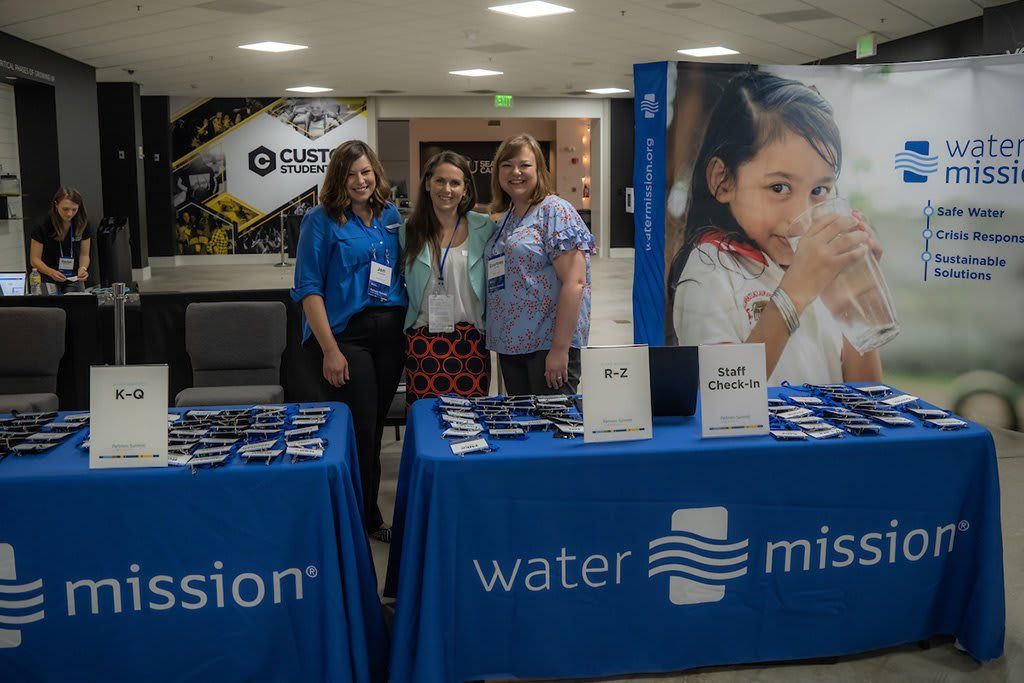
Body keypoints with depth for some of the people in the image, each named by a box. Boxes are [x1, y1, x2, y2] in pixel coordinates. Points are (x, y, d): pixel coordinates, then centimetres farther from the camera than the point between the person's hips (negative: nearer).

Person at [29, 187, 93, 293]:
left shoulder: (83, 225, -9)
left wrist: (83, 268, -23)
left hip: (75, 281, 2)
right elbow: (35, 259, -12)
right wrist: (51, 272, -30)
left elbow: (84, 254, -1)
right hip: (48, 281, -2)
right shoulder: (43, 226, -16)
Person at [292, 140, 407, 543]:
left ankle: (369, 514, 26)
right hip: (344, 334, -5)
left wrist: (409, 328, 9)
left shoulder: (390, 216, 11)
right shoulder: (322, 221, -4)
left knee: (376, 426, 12)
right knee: (356, 431, -5)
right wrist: (329, 349, -16)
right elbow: (309, 289, -9)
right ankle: (360, 520, 10)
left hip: (390, 332, 5)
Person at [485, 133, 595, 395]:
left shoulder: (555, 211, -8)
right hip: (510, 344, 8)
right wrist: (497, 341, 12)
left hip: (549, 344, -7)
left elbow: (575, 282, -16)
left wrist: (560, 347, -20)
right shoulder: (504, 219, 15)